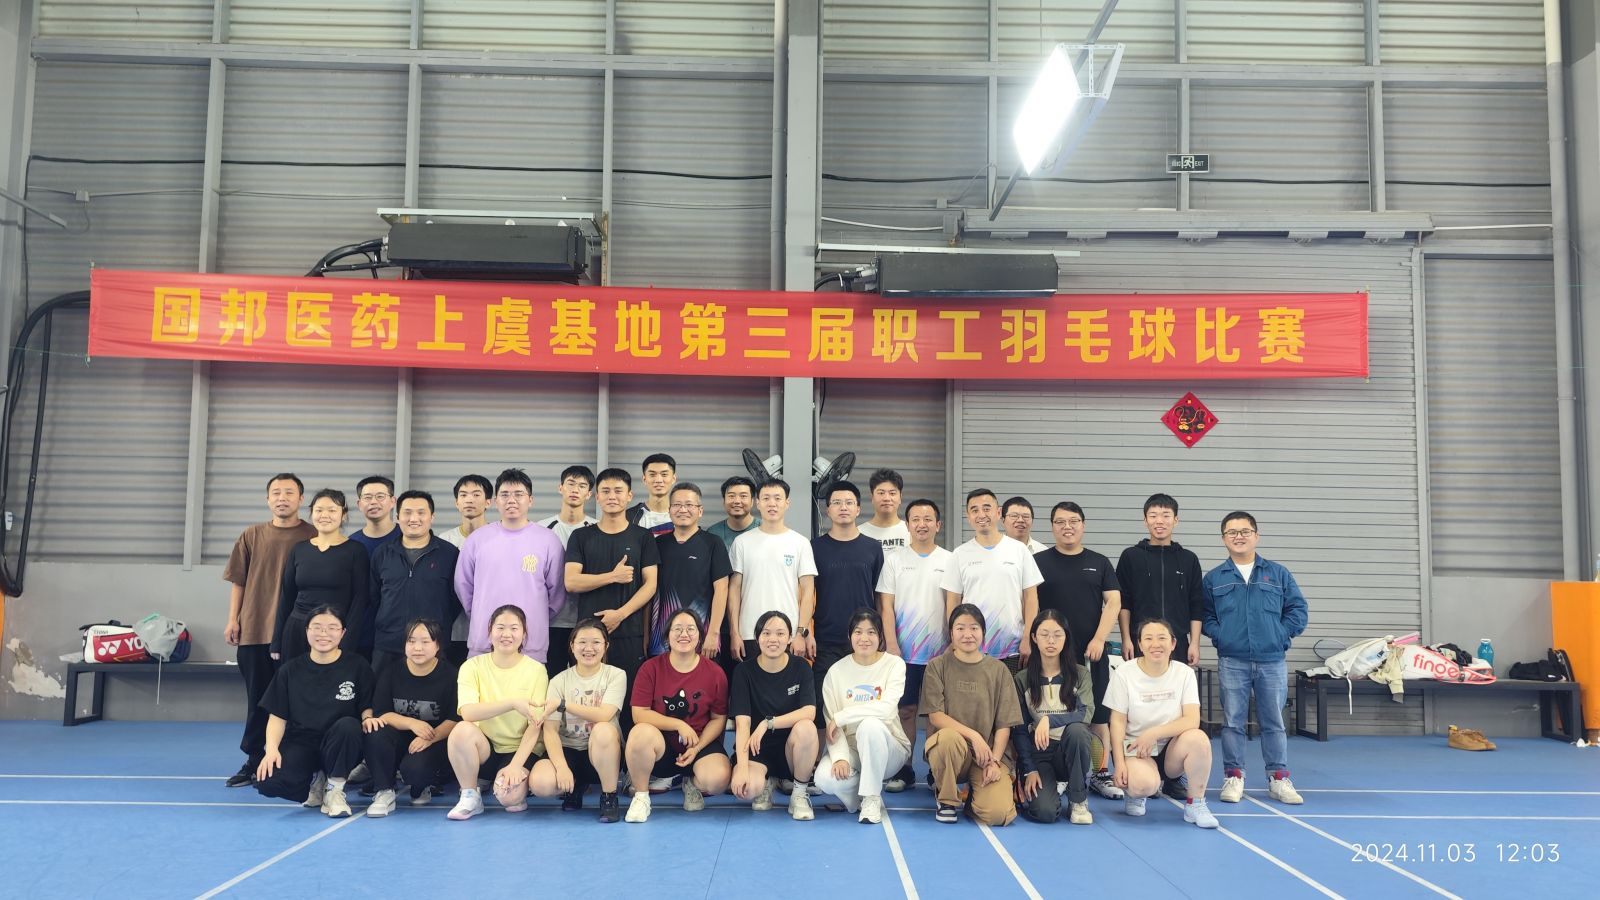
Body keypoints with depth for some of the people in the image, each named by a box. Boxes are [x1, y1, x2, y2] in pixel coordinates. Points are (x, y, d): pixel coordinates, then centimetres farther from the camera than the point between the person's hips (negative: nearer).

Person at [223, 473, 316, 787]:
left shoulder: (312, 537, 1)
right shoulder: (252, 536, 10)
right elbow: (238, 581, 12)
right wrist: (233, 619, 5)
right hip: (254, 630, 3)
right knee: (257, 699, 10)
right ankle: (254, 762, 18)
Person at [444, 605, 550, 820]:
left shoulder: (536, 670, -5)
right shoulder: (473, 666, -5)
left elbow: (535, 726, -9)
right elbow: (468, 712, -21)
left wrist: (516, 765, -21)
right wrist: (513, 703, -32)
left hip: (521, 750, -1)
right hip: (484, 748, 1)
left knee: (508, 795, -30)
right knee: (462, 730, -31)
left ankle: (518, 793, 8)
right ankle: (470, 796, -9)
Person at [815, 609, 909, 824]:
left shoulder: (894, 664, -5)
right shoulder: (837, 670, 0)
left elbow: (886, 708, -20)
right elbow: (831, 722, -7)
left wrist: (841, 717, -18)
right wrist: (840, 757, -23)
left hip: (887, 748, -1)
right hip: (849, 747, 1)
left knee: (870, 725, -36)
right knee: (825, 777, -31)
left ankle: (871, 798, -18)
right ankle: (863, 795, 2)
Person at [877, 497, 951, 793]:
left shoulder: (949, 561, 4)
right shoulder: (894, 560, 5)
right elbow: (886, 606, 2)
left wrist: (953, 644, -4)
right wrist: (891, 645, -6)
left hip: (939, 653, 0)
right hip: (904, 652, 0)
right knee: (905, 710, 4)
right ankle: (903, 769, 13)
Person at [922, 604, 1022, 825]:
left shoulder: (998, 670, 6)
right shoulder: (937, 667, 2)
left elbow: (1004, 724, 3)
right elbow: (936, 716, -7)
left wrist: (994, 762, -11)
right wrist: (973, 736, -19)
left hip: (989, 752, 1)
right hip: (946, 748, 0)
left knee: (997, 814, -25)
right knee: (949, 738, -38)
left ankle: (976, 793, 13)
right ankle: (946, 799, -9)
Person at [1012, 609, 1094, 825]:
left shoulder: (1079, 674, 2)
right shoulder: (1022, 679, 2)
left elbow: (1086, 714, -15)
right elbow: (1019, 730, -1)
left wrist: (1050, 720, -30)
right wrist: (1029, 770, -11)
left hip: (1070, 750, 1)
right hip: (1037, 753, -1)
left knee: (1077, 730, -35)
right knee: (1045, 812, -28)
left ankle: (1078, 801, -14)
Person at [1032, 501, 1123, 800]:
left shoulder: (1099, 563, 10)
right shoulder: (1038, 561, 5)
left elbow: (1113, 602, 3)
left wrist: (1099, 640, -8)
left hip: (1092, 653, 2)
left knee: (1099, 714, 2)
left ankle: (1101, 774, 10)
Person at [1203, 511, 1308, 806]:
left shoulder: (1278, 573, 6)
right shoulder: (1213, 578, 7)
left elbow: (1298, 609, 6)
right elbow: (1204, 616, 8)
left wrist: (1282, 635, -2)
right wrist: (1220, 636, -6)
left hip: (1272, 661, 0)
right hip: (1232, 662, 0)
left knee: (1273, 722, 6)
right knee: (1233, 721, 3)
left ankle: (1278, 778, 15)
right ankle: (1233, 777, 12)